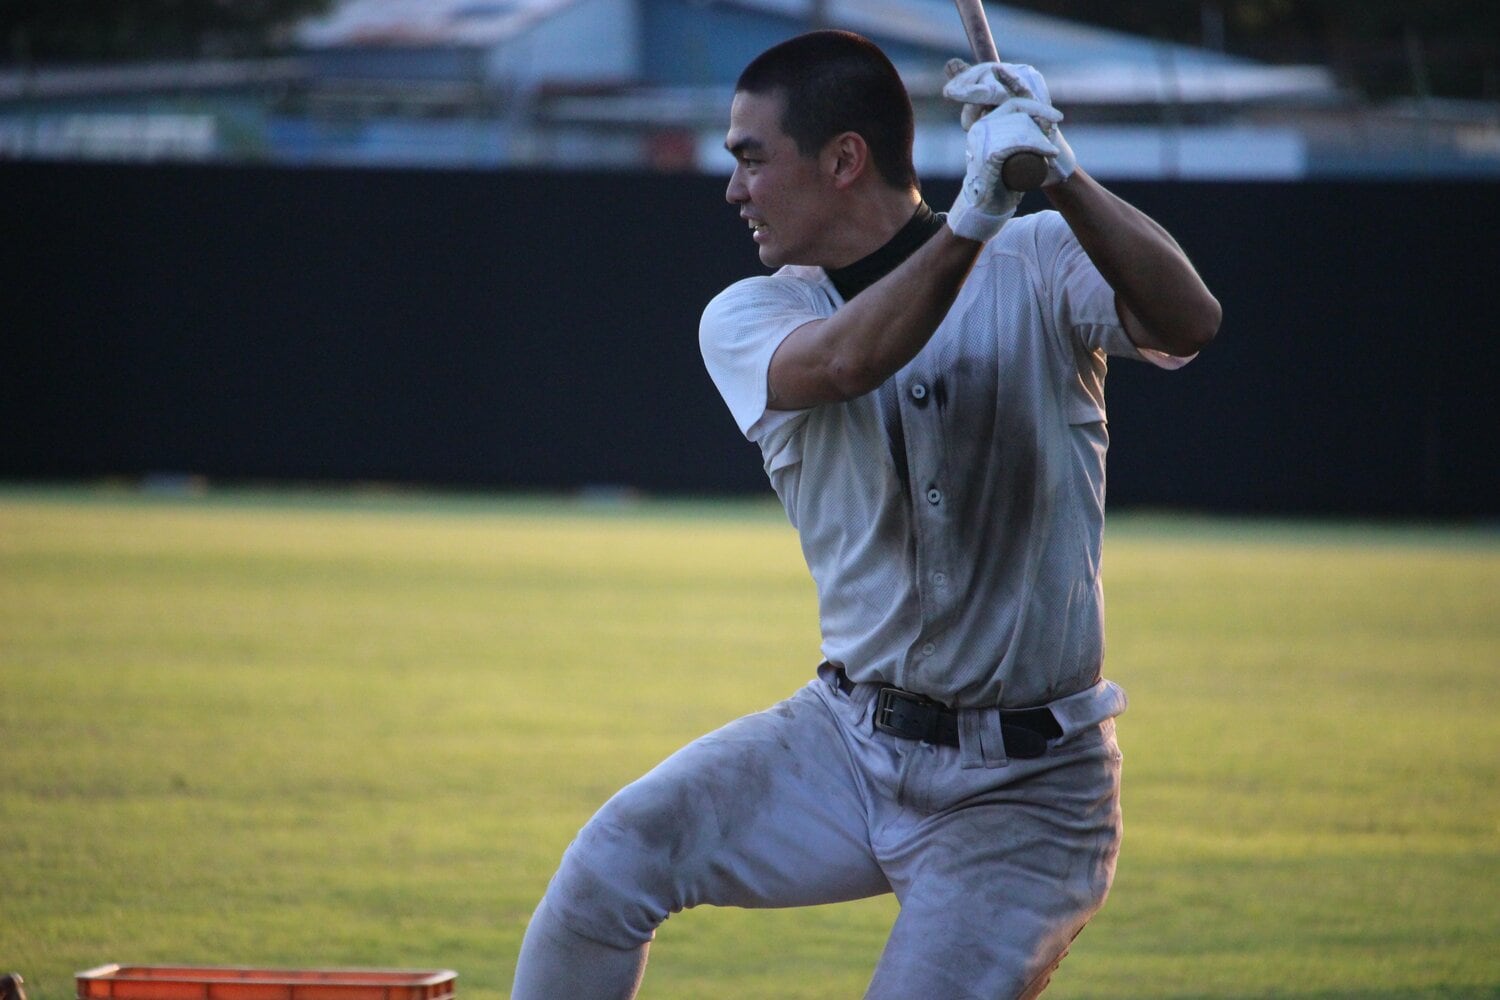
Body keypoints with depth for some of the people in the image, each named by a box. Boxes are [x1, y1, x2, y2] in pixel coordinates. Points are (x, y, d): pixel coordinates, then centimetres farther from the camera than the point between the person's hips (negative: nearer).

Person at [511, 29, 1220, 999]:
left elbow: (1189, 320, -26)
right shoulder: (747, 317, 1)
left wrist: (1062, 181, -42)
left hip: (1026, 792, -3)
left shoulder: (1037, 266, -6)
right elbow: (843, 362, -23)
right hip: (847, 742, 3)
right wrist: (968, 226, -40)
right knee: (619, 854, -18)